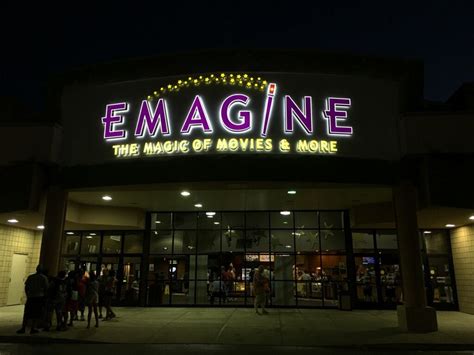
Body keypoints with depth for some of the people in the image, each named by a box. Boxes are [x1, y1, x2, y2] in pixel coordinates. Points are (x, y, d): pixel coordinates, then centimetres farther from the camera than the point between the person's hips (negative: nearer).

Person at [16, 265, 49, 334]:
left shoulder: (30, 277, 9)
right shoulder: (44, 277, 0)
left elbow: (26, 287, 8)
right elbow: (46, 288, -3)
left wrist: (28, 296, 17)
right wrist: (45, 297, 7)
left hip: (30, 297, 3)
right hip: (39, 297, -3)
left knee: (27, 314, 8)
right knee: (36, 314, 4)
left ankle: (23, 328, 6)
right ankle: (32, 328, 3)